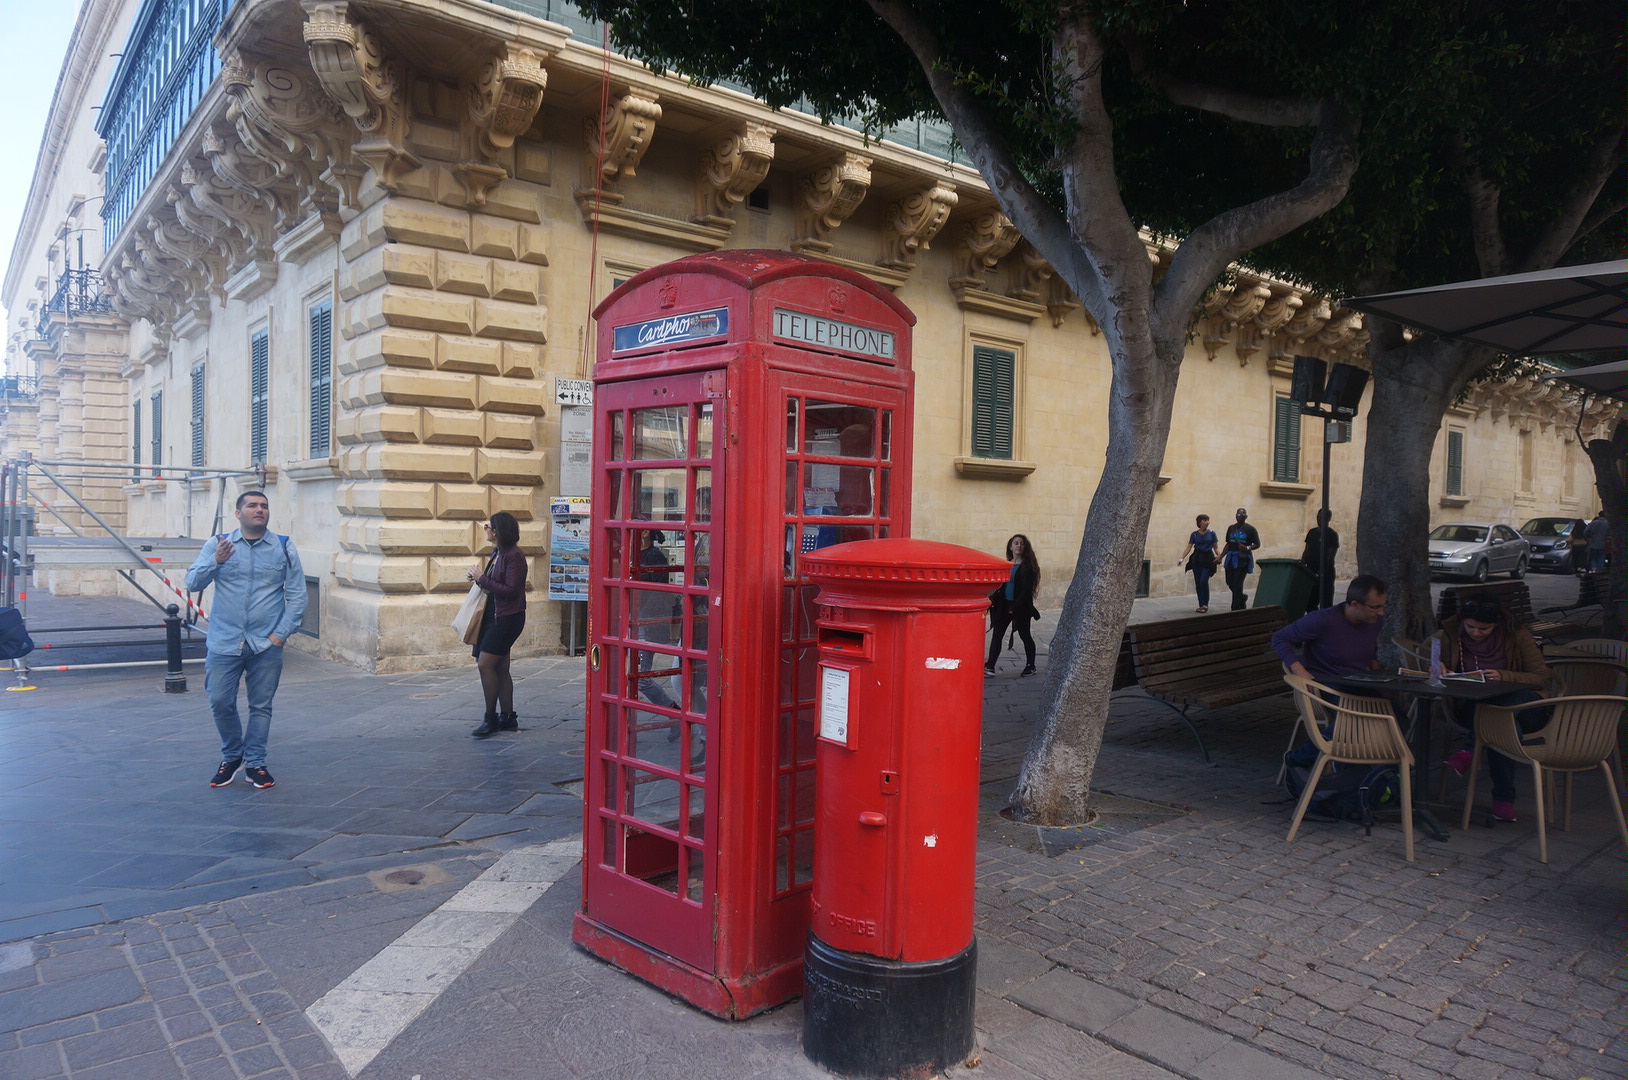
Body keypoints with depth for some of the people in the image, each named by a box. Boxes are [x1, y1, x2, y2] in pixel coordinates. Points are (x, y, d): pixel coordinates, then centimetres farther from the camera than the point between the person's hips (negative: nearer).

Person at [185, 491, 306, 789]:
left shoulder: (284, 548, 3)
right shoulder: (217, 544, 4)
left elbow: (297, 594, 3)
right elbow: (192, 583, -3)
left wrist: (281, 633, -5)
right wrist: (215, 561, -20)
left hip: (266, 646, 0)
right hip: (224, 643, 0)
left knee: (261, 706, 6)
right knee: (220, 703, 0)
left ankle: (255, 764, 20)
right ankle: (232, 756, 24)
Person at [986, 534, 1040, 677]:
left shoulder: (1027, 566, -7)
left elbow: (1027, 589, -13)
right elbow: (1001, 586, 12)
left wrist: (1015, 606, -19)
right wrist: (992, 598, -3)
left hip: (1021, 607, -5)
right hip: (1004, 605, 6)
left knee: (1025, 635, 8)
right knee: (997, 634, 0)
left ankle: (1030, 666, 22)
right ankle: (990, 666, -1)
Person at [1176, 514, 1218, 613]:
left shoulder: (1211, 533, 4)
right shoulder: (1194, 534, 6)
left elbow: (1215, 547, 5)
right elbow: (1189, 547, 2)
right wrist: (1182, 558, -9)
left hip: (1208, 559, -2)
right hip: (1197, 559, 2)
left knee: (1204, 580, -16)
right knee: (1198, 582, 2)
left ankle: (1205, 604, -8)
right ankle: (1201, 605, 12)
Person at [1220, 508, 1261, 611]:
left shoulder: (1250, 529, -2)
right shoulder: (1231, 528, 13)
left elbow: (1257, 544, -1)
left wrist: (1247, 548, -20)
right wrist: (1220, 557, 12)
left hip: (1243, 559, -5)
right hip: (1231, 558, 5)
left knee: (1237, 583, -9)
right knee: (1229, 582, 7)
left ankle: (1236, 609, -4)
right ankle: (1242, 598, 34)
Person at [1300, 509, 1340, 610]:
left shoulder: (1332, 535, -5)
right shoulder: (1312, 532, 13)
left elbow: (1330, 557, -12)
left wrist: (1319, 572, -21)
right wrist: (1302, 565, 0)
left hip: (1325, 574, -6)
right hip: (1311, 573, 6)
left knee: (1325, 603, -5)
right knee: (1310, 602, 6)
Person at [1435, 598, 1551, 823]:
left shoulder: (1516, 635, -4)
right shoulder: (1450, 635, -1)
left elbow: (1542, 678, -6)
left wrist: (1503, 677, -24)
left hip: (1524, 707, -1)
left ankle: (1468, 751, -34)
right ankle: (1504, 796, -33)